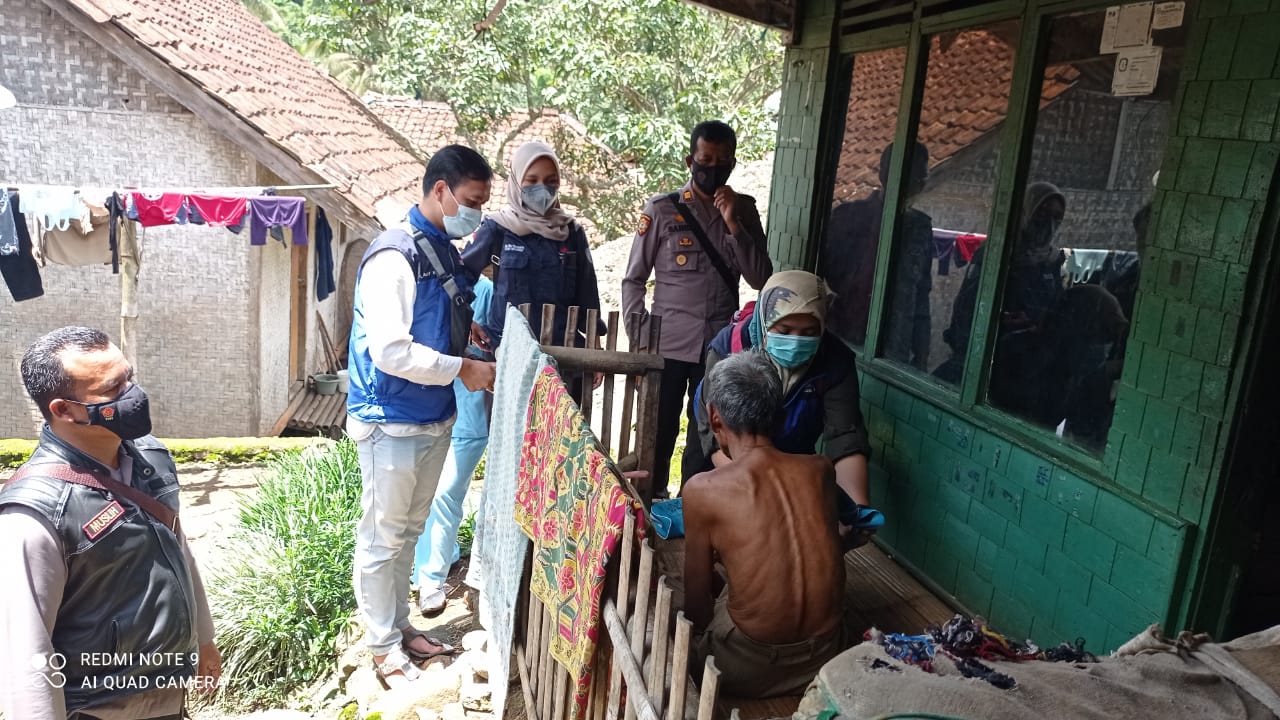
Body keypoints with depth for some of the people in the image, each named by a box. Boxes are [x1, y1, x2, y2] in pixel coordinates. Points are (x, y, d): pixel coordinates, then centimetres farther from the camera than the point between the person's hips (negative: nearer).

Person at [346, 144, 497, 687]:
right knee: (383, 537, 7)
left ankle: (399, 626, 36)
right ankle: (383, 644, 23)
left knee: (409, 530, 20)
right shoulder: (394, 257, -20)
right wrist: (462, 369, -20)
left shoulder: (445, 250, 7)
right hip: (392, 423, -9)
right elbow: (390, 351, -26)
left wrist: (467, 329, 2)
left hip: (435, 417, 9)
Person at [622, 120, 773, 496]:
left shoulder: (744, 210, 5)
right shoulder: (661, 209, -2)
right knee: (657, 439, 5)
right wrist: (641, 343, -6)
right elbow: (633, 281, 1)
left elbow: (761, 279, -3)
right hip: (668, 346, -2)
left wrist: (733, 223, -12)